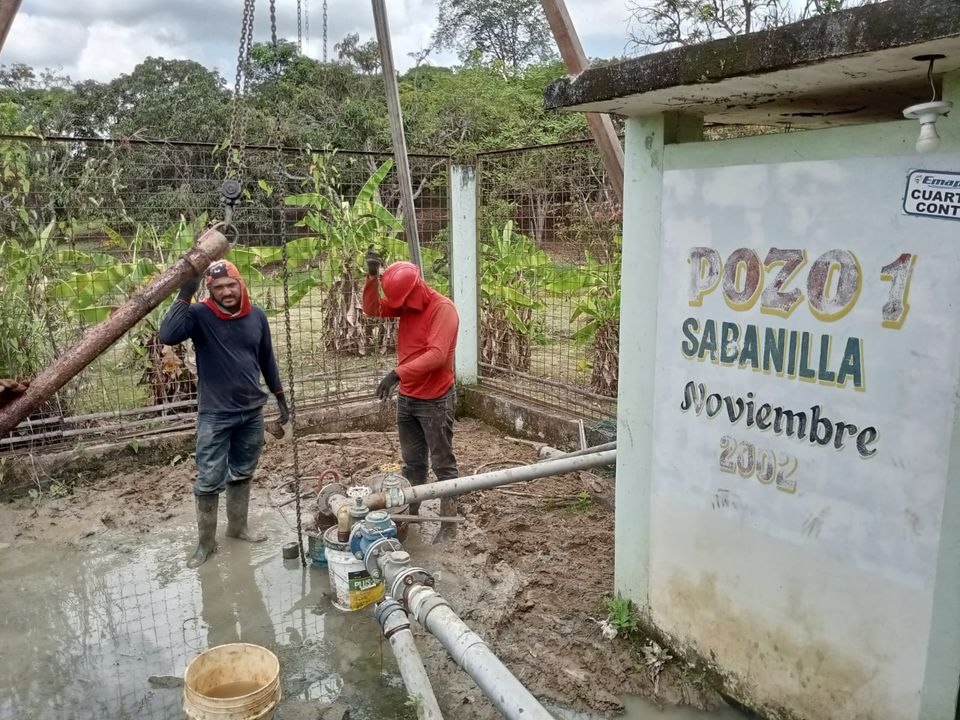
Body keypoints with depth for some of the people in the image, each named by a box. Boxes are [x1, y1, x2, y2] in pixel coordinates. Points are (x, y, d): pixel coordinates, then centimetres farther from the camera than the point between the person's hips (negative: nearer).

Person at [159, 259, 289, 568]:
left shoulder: (256, 315, 1)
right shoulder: (200, 315, -12)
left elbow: (266, 358, 12)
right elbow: (167, 336, -31)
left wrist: (280, 396, 15)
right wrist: (185, 295, -32)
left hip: (252, 412, 4)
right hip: (214, 415, -4)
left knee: (242, 474, 17)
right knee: (209, 481, 1)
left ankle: (238, 526, 35)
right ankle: (206, 542, 15)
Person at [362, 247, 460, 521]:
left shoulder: (443, 308, -19)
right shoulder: (405, 304, 5)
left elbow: (436, 355, -29)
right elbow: (372, 310, -1)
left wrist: (397, 373, -35)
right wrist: (372, 277, -16)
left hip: (435, 400, -7)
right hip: (407, 397, 7)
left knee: (442, 463, 2)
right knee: (412, 462, 16)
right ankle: (410, 512, 26)